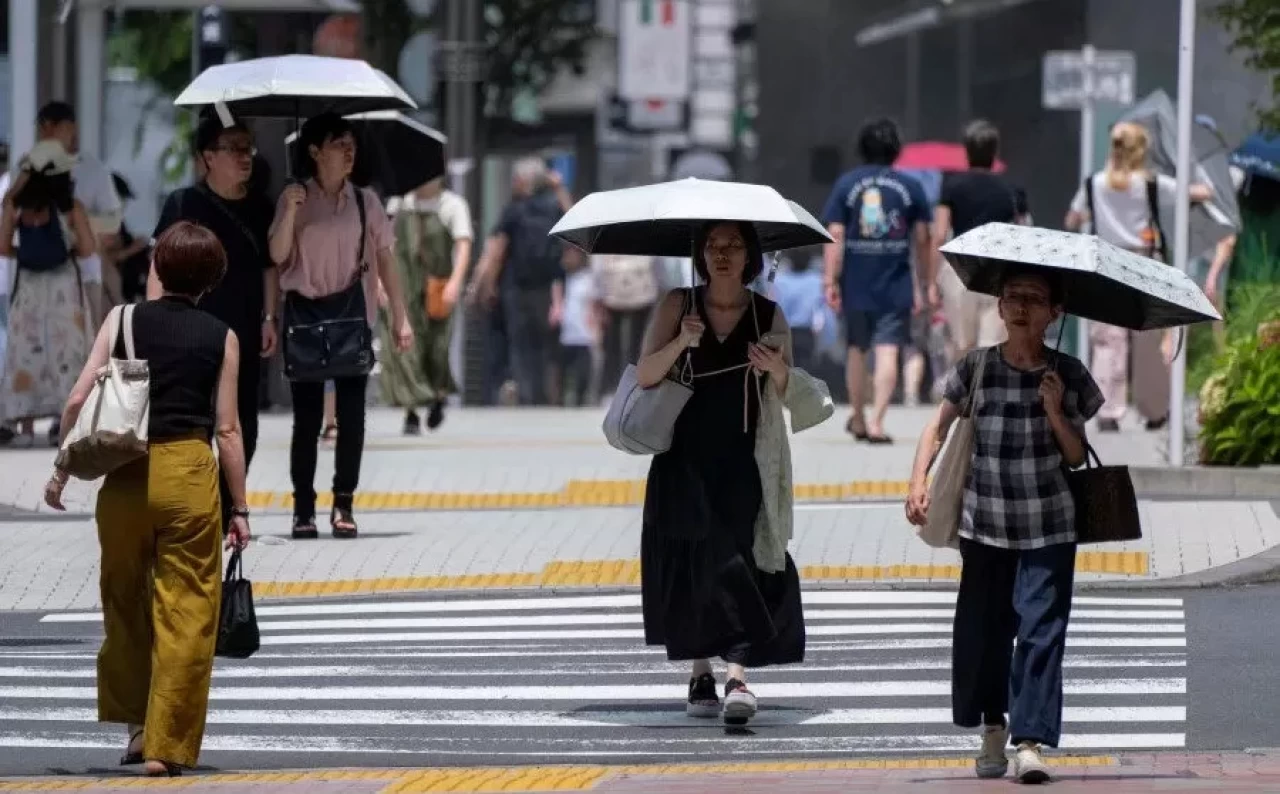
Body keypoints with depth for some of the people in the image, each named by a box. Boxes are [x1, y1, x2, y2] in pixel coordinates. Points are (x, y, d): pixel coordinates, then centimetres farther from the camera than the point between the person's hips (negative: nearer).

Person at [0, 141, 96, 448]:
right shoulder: (71, 207, -8)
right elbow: (87, 249, -10)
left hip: (28, 284, 1)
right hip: (63, 283, -1)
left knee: (26, 353, 5)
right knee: (65, 352, 5)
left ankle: (26, 425, 1)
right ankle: (64, 421, 1)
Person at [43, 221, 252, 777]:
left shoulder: (125, 320, 4)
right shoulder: (221, 338, 2)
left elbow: (78, 400, -3)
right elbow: (227, 428, 0)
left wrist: (63, 471, 8)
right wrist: (239, 509, 5)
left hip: (125, 474, 2)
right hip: (189, 470, -1)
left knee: (125, 599, 20)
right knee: (186, 612, 4)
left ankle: (136, 723, 25)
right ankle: (168, 746, 0)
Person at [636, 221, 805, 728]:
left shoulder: (768, 316, 3)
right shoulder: (678, 306, 4)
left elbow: (787, 398, 2)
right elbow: (645, 377, -3)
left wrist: (776, 370, -19)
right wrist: (681, 343, -19)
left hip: (743, 464, -1)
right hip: (684, 462, 1)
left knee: (739, 561, -14)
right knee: (690, 568, 6)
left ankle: (738, 677, -23)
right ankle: (700, 676, 20)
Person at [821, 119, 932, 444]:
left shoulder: (845, 185, 1)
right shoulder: (910, 187, 1)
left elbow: (835, 236, -5)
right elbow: (922, 240, 4)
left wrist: (831, 281, -4)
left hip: (856, 285, 2)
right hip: (896, 287, -1)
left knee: (857, 349, 17)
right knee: (888, 352, -5)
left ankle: (858, 419, 30)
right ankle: (876, 420, -17)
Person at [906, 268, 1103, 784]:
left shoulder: (1068, 376, 1)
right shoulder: (975, 369, 1)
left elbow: (1076, 456, 3)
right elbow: (938, 429, 5)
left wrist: (1055, 411, -13)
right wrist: (919, 481, -8)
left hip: (1047, 528, -1)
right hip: (985, 523, 1)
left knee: (1041, 630, -10)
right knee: (984, 627, 6)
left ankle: (1031, 741, -15)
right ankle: (993, 728, 24)